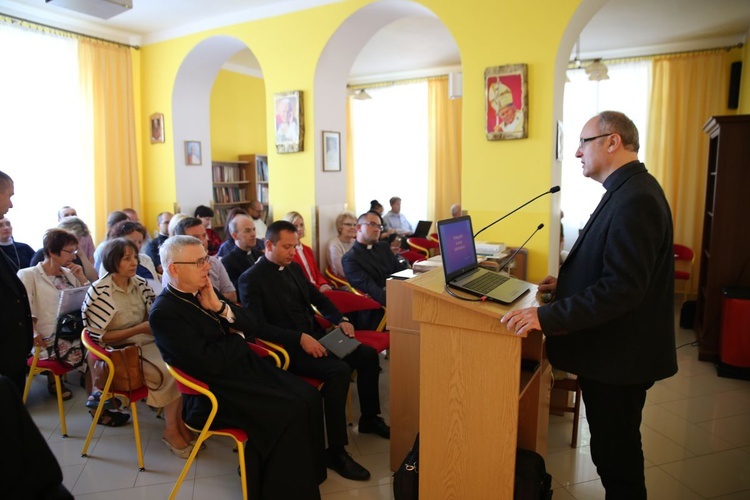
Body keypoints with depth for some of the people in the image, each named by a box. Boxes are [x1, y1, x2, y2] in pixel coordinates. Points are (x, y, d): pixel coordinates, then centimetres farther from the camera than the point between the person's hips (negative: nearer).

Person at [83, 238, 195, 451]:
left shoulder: (140, 283, 5)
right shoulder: (99, 292, -11)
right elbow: (100, 336, -11)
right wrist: (139, 329, -17)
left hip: (146, 343, 5)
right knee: (169, 372, -24)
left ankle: (180, 422, -9)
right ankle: (171, 430, -4)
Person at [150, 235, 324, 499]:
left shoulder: (204, 291, 8)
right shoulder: (164, 313, -15)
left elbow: (251, 326, 8)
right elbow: (209, 363, -24)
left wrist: (221, 306, -9)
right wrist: (237, 337, -6)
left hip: (247, 368, 8)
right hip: (217, 392, -8)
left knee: (308, 395, -8)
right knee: (291, 411, -21)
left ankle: (308, 471, 9)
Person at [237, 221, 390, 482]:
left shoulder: (294, 268, 12)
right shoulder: (251, 279, -10)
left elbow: (319, 298, 21)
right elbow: (259, 326, -19)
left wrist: (341, 319, 3)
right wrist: (300, 338, -28)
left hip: (315, 335, 8)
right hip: (289, 348, -8)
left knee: (368, 355, -1)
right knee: (339, 370, -29)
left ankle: (370, 418, 19)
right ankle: (336, 451, -19)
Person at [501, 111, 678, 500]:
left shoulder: (635, 199, -23)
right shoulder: (626, 191, 10)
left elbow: (623, 287, -30)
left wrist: (547, 316, -31)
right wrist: (567, 282, 11)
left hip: (619, 357, -10)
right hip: (612, 351, 10)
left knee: (615, 454, 7)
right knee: (615, 450, 23)